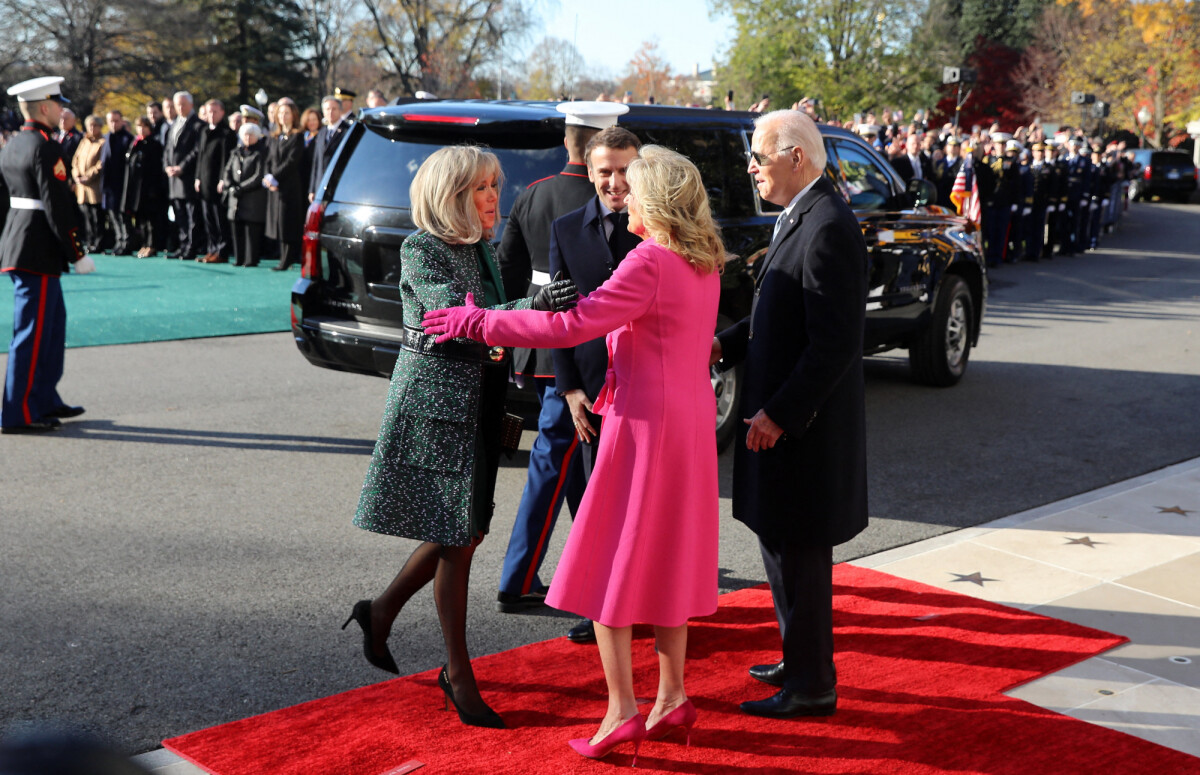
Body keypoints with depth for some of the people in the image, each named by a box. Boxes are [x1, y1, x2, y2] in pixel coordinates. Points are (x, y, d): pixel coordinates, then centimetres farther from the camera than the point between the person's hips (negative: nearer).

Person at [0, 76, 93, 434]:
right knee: (32, 331, -3)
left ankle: (45, 400, 27)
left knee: (54, 322, 19)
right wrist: (77, 254, -15)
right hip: (39, 252, -10)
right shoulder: (46, 148, -16)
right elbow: (58, 207, -20)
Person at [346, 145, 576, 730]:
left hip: (476, 405, 8)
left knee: (464, 530, 12)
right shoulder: (420, 250, -13)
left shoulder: (482, 249, 11)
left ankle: (381, 613, 33)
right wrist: (532, 307, -42)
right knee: (457, 538, -3)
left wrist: (503, 408, 17)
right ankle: (459, 675, 8)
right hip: (434, 403, -8)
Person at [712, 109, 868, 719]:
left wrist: (779, 414, -21)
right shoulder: (799, 218, 11)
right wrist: (725, 345, 5)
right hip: (780, 417, 10)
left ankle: (811, 686, 16)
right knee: (780, 543, 20)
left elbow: (835, 343, -24)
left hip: (804, 428, -10)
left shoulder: (829, 229, -21)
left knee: (799, 554, 2)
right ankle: (800, 660, 36)